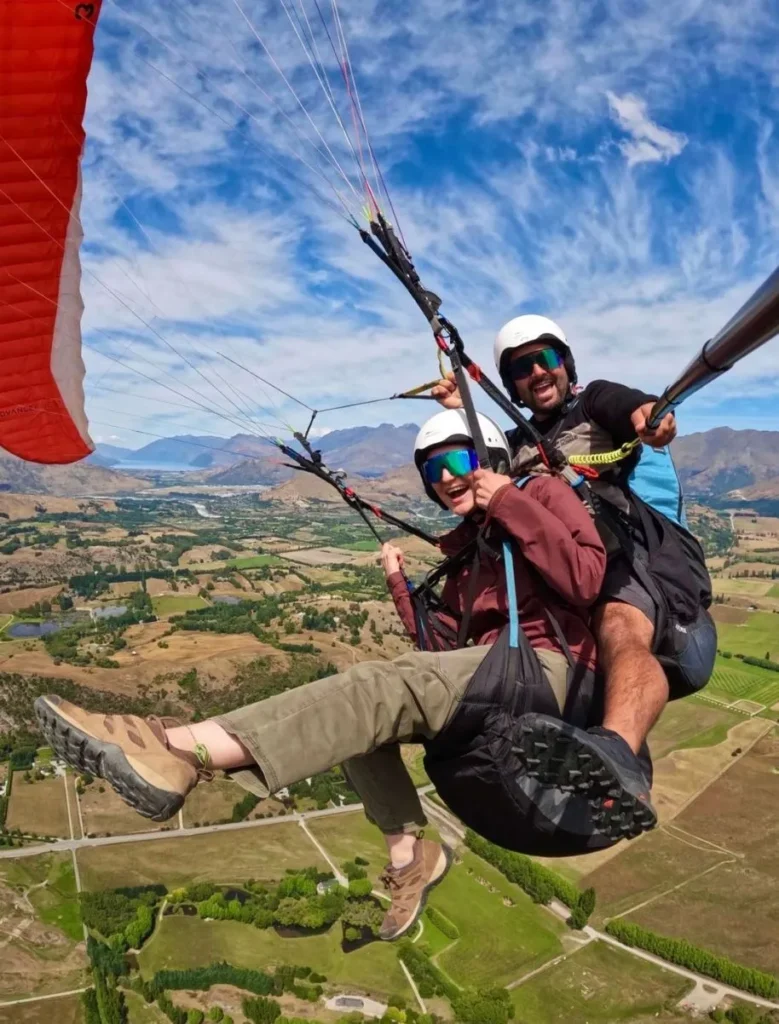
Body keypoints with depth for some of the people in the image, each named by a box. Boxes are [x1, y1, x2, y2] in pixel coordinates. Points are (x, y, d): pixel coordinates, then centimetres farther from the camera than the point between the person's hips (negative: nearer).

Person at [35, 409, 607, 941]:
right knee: (364, 713, -3)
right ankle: (409, 854, 2)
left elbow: (587, 581, -14)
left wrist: (513, 504, -14)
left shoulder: (544, 493, 5)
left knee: (387, 689, -29)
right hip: (492, 674, 8)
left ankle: (180, 751, -39)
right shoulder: (467, 548, 23)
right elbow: (446, 651, 14)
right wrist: (401, 587, 5)